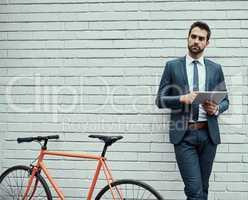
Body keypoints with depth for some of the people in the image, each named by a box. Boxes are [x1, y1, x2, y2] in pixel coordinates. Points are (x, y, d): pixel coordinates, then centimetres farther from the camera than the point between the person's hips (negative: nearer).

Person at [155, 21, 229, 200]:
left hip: (208, 134, 3)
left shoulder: (215, 68, 11)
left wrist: (216, 109, -8)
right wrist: (182, 99, -15)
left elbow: (225, 100, 15)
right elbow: (160, 100, 2)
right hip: (183, 134, -2)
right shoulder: (172, 66, 5)